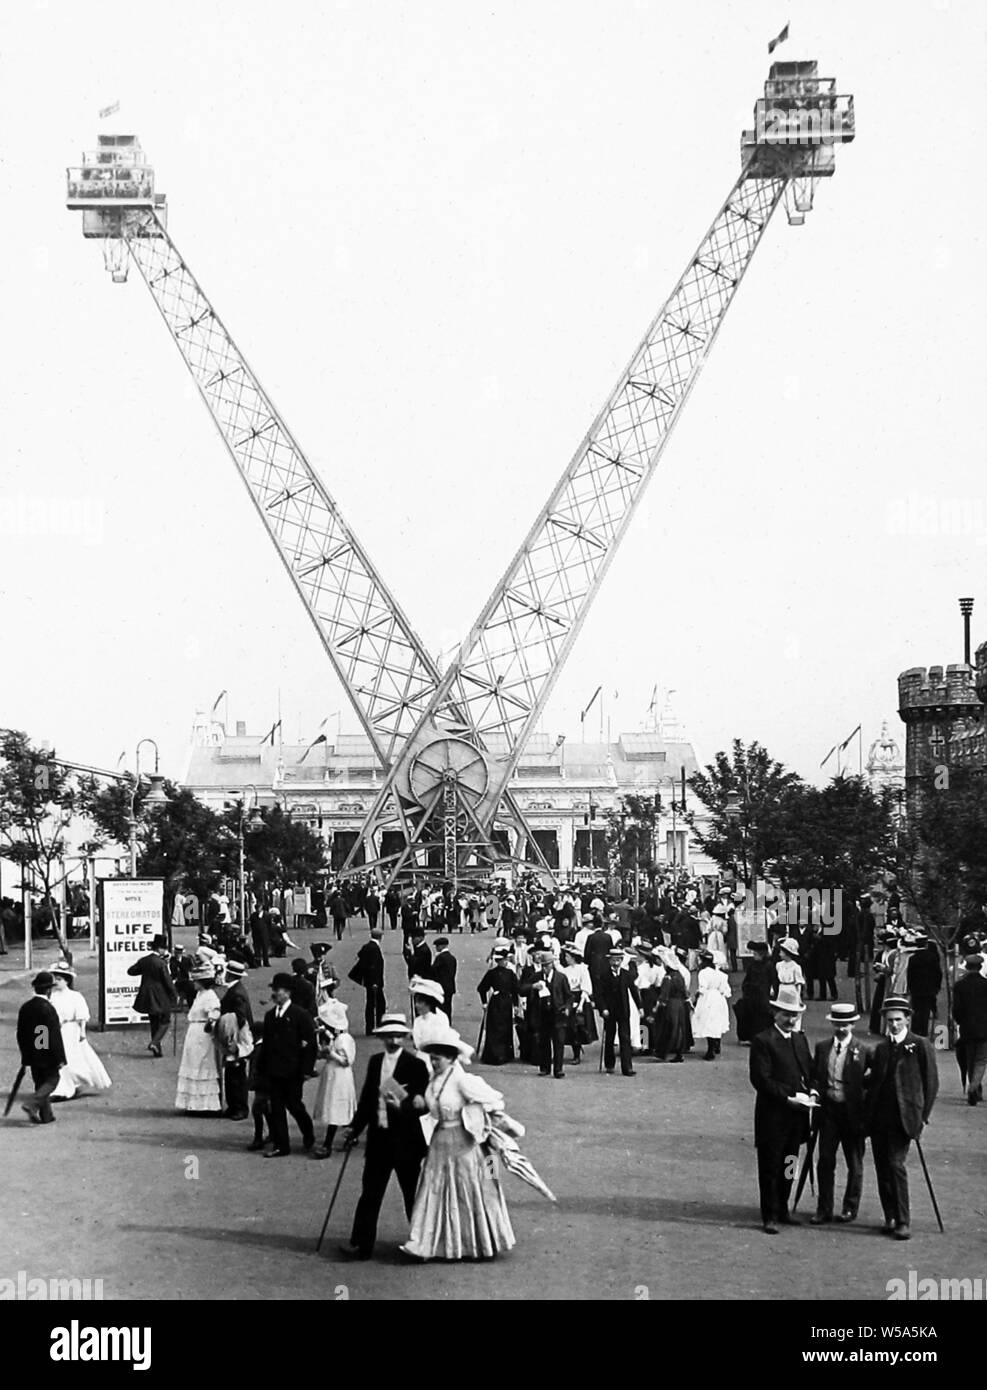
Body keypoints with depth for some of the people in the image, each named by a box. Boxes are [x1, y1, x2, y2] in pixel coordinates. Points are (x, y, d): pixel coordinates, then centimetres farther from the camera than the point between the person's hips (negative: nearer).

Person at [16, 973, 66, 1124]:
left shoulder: (25, 1007, 4)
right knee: (52, 1080, 5)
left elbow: (21, 1034, 11)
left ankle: (46, 1116, 15)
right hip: (47, 1055, -7)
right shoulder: (47, 1008, -18)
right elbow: (55, 1036, -18)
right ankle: (31, 1105, -13)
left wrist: (25, 1055, 19)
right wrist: (60, 1059, -13)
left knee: (40, 1083, 14)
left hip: (32, 1054, 7)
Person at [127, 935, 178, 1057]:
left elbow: (130, 971, 12)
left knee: (154, 1023, 15)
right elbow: (168, 982, -13)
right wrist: (175, 996, -2)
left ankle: (157, 1050, 16)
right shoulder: (161, 963, -16)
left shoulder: (143, 960, 1)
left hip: (147, 997, 6)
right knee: (164, 1022, 7)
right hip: (162, 999, -6)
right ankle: (154, 1043, -12)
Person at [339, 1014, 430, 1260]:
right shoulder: (375, 1062, 9)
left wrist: (402, 1106, -28)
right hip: (378, 1138, 5)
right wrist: (355, 1128, 12)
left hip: (406, 1140, -5)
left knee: (412, 1194, 7)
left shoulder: (415, 1065, -8)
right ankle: (361, 1244, 4)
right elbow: (366, 1098, 15)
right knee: (370, 1193, 3)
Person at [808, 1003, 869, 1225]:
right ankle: (824, 1209, 9)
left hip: (852, 1112, -3)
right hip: (828, 1109, 3)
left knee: (854, 1163, 8)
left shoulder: (862, 1051, -5)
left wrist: (859, 1086, -15)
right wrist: (815, 1090, -4)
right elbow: (814, 1076, 13)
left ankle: (850, 1208, 22)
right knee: (825, 1161, 1)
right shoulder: (822, 1048, 7)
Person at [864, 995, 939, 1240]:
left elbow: (931, 1083, -1)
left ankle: (903, 1222, -9)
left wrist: (923, 1117, -4)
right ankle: (890, 1218, 16)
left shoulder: (921, 1046, -1)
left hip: (903, 1117, -5)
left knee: (896, 1165, -14)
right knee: (882, 1168, 5)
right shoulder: (881, 1048, 15)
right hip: (878, 1117, 5)